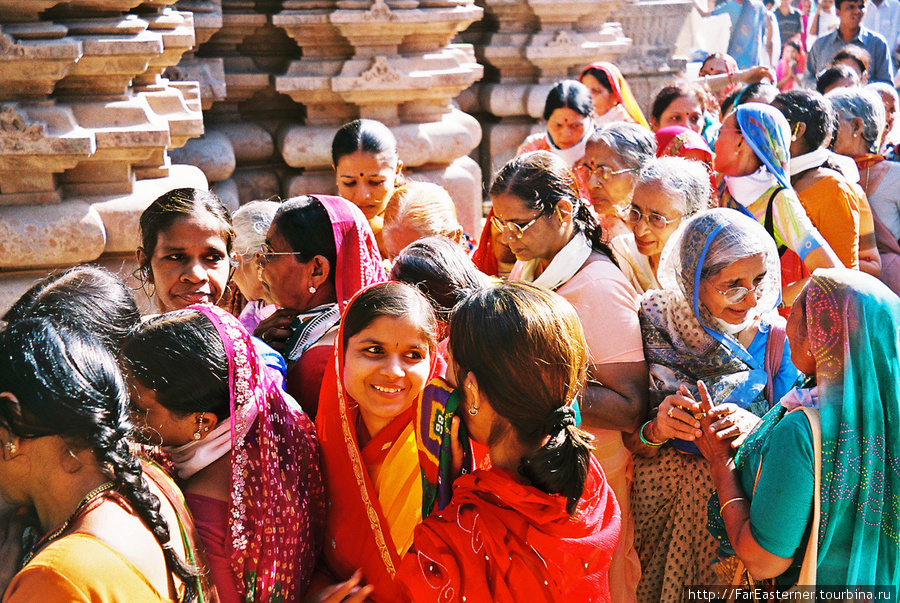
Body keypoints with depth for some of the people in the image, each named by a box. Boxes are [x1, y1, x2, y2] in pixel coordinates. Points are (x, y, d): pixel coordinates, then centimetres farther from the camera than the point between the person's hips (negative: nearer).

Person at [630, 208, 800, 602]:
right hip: (661, 499, 1)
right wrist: (656, 432, -25)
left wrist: (756, 428, -26)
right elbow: (631, 445, -4)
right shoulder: (654, 325, -8)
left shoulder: (775, 338, -9)